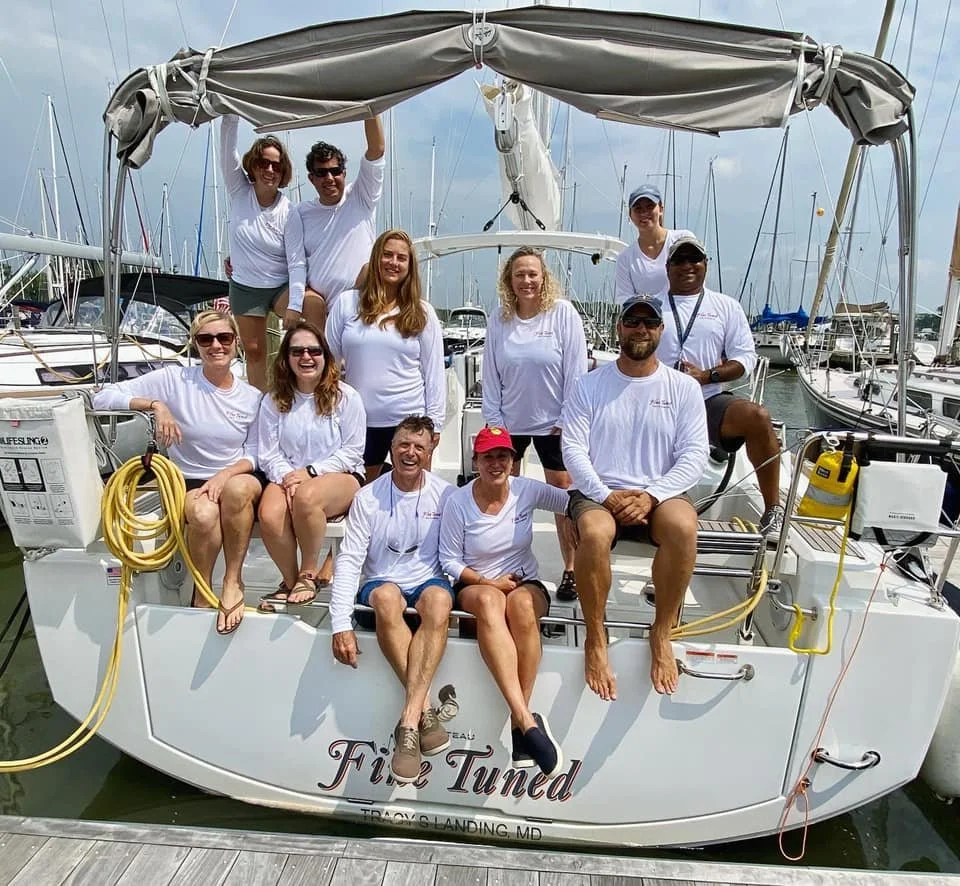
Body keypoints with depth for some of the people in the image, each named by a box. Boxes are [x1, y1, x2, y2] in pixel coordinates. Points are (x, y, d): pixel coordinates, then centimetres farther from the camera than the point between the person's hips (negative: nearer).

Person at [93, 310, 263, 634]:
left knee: (238, 487, -37)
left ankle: (233, 581, -17)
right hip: (189, 484, -1)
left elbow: (254, 455, 3)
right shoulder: (174, 380, -3)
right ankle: (202, 591, -7)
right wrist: (155, 404, -22)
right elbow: (103, 396, -7)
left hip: (237, 479, 1)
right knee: (204, 513, -37)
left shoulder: (252, 397, 4)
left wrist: (225, 475, -17)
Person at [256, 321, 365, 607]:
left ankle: (308, 575, -12)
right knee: (269, 515, -30)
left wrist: (310, 471, -13)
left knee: (307, 496, -37)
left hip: (340, 476, -2)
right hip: (287, 477, 3)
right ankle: (290, 580, -2)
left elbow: (352, 452, -4)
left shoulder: (345, 396, 0)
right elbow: (269, 454, 4)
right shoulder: (274, 400, 7)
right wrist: (287, 477, -17)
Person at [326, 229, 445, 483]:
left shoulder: (422, 312, 3)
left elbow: (433, 371, 3)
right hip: (360, 419, 1)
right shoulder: (347, 302, 4)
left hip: (410, 418, -1)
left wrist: (434, 422, -1)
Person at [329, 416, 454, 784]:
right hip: (381, 584, 0)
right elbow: (349, 560, -8)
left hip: (429, 581, 0)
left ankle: (408, 722, -34)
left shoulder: (446, 495, -2)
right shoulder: (368, 497, -4)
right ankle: (425, 708, -28)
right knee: (387, 597, -36)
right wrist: (341, 624, -17)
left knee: (438, 600, -35)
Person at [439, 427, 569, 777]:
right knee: (489, 600, -38)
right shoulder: (458, 502, -7)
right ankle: (527, 720, -44)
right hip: (476, 586, -1)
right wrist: (488, 582, -13)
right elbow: (449, 561, -2)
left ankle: (518, 721, -28)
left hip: (525, 584, 1)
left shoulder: (528, 491, -4)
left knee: (520, 604, -37)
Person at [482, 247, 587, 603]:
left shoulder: (563, 313, -9)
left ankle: (571, 568, 19)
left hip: (552, 422, -3)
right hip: (509, 421, 3)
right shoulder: (499, 319, -1)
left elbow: (576, 370, -9)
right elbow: (490, 376, 2)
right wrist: (493, 420, -1)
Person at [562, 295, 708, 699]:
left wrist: (651, 496, -15)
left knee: (683, 526, -33)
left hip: (659, 494, 1)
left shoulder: (683, 387, 7)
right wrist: (606, 496, -15)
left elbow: (694, 455, 0)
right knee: (594, 532, -35)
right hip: (598, 492, -1)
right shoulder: (590, 385, 6)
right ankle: (595, 639, -12)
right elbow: (573, 449, -1)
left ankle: (662, 633, -10)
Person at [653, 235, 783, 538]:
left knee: (757, 416, -27)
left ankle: (773, 510, -16)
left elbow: (746, 357, 8)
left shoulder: (726, 306, 15)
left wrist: (706, 376, -10)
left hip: (709, 402, 0)